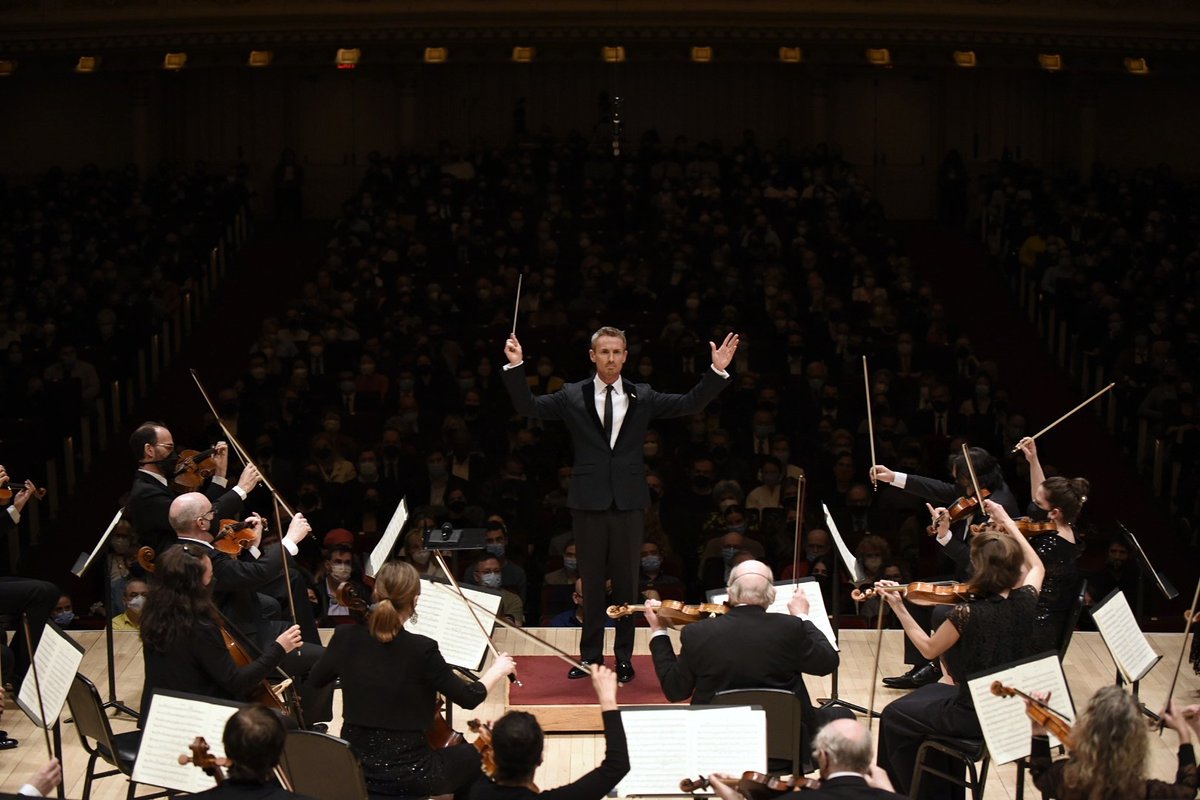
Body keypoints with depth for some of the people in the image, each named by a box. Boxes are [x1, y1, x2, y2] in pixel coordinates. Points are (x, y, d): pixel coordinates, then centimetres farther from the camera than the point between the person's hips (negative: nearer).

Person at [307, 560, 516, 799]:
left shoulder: (346, 637, -8)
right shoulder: (421, 649, -20)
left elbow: (315, 680, 11)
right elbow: (469, 698, -10)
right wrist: (498, 670, 8)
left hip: (353, 769, 5)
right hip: (406, 777, -5)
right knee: (475, 756, 24)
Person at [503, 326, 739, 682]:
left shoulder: (643, 397, 6)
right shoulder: (572, 396, 4)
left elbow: (690, 404, 1)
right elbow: (529, 406, -1)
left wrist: (717, 371, -9)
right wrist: (515, 367, -14)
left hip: (628, 502, 0)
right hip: (588, 502, 0)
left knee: (626, 582, 5)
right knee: (591, 582, 7)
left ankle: (624, 657, 14)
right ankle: (590, 656, 16)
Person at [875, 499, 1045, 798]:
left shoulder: (968, 613, -28)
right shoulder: (1025, 599, -12)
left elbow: (928, 649, -11)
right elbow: (1037, 567, 13)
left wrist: (899, 608, -6)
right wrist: (1007, 522, 17)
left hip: (974, 716, -7)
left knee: (894, 717, 14)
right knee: (929, 693, 32)